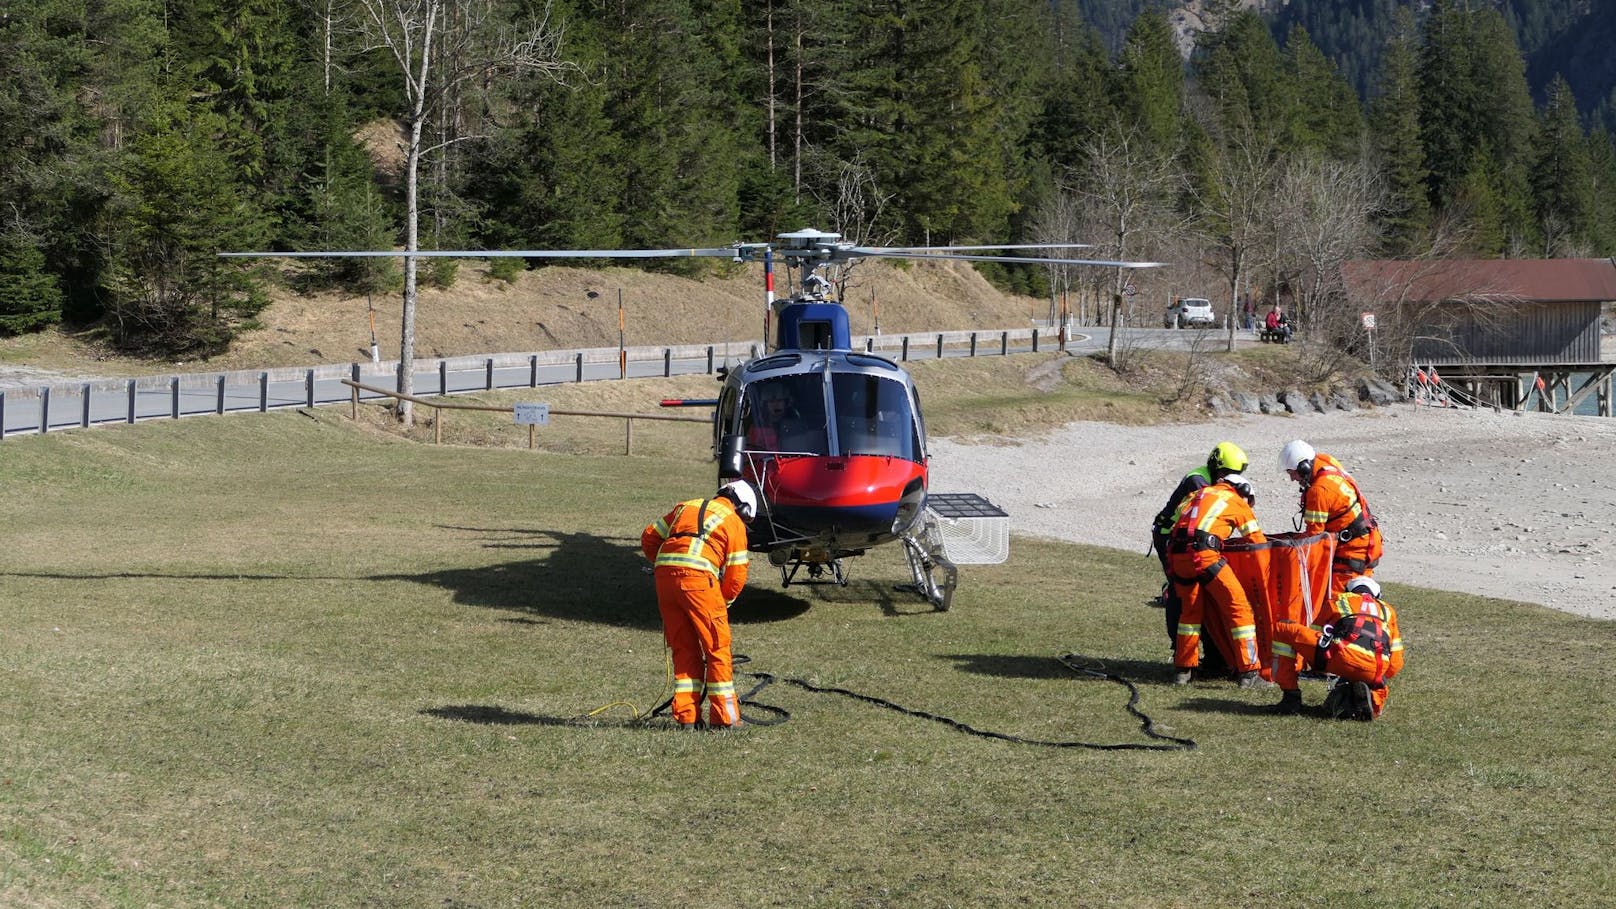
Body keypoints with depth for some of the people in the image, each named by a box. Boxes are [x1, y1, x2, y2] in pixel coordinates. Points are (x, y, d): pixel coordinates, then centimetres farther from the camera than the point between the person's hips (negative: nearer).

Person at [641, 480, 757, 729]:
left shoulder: (686, 507, 27)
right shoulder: (734, 522, 13)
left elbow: (649, 537, 25)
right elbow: (736, 575, 8)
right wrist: (724, 602, 22)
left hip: (664, 574, 5)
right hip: (697, 577, -5)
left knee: (683, 648, 13)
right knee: (717, 648, 5)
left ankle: (686, 716, 12)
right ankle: (724, 716, 6)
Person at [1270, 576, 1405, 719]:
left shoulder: (1337, 601, 28)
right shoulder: (1388, 610, 34)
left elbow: (1312, 635, 35)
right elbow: (1395, 664, 30)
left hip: (1343, 657, -3)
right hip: (1375, 673, 3)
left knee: (1282, 628, 14)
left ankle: (1291, 697, 8)